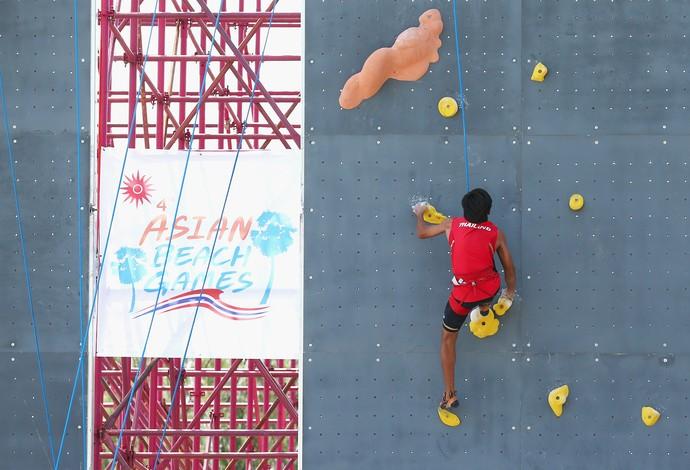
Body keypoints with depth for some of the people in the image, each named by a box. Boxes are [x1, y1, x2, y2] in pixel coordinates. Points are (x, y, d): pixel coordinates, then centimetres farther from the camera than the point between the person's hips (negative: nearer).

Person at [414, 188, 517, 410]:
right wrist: (510, 290, 29)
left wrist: (420, 214, 36)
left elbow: (422, 233, 16)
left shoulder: (452, 224, -1)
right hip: (490, 289, 1)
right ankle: (485, 307, 61)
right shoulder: (496, 234, -1)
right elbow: (509, 268, 9)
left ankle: (450, 394, 13)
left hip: (463, 294, -1)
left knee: (448, 338, 15)